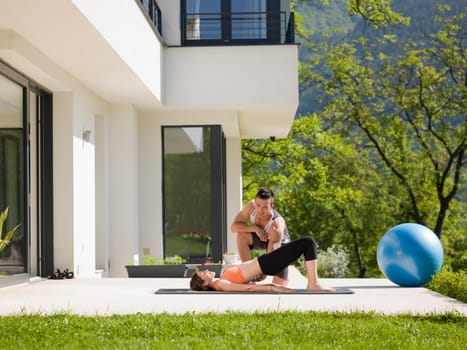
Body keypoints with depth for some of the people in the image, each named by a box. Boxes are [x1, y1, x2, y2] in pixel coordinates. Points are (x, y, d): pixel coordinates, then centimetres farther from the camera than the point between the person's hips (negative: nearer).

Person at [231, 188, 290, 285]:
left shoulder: (276, 225, -42)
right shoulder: (251, 206, -28)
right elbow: (234, 226, -25)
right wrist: (255, 228, -39)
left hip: (279, 244, -4)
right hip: (261, 238, 4)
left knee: (279, 284, -17)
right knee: (242, 235, -30)